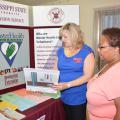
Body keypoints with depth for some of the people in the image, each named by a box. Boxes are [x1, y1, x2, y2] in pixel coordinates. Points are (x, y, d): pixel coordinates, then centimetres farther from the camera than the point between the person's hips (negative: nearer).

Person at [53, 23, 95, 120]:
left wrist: (67, 85, -25)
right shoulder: (60, 51, 6)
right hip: (63, 97, 5)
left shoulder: (86, 52, -11)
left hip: (79, 98, -4)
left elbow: (88, 76, -16)